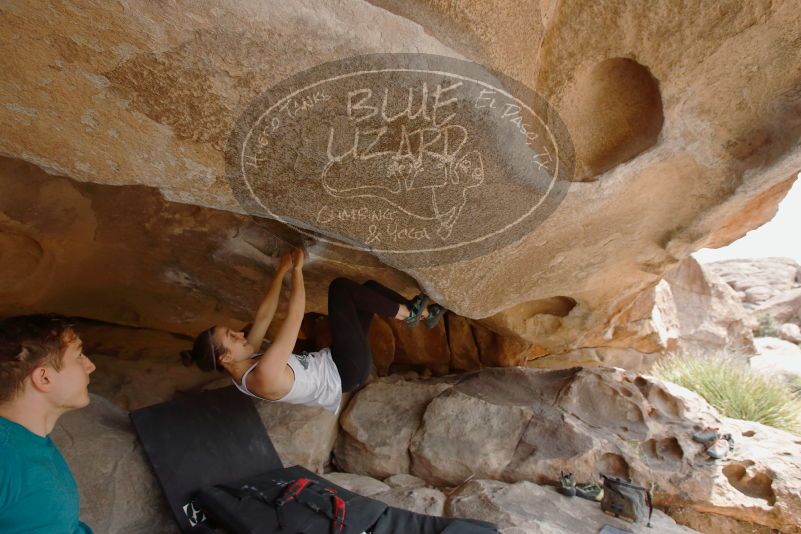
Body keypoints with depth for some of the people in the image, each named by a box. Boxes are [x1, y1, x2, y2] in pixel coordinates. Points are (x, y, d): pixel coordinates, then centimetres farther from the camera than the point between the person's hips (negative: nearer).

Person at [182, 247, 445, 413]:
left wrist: (281, 270, -1)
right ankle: (406, 313, -2)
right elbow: (295, 316, -31)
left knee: (369, 286, 7)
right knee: (339, 286, -18)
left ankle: (421, 312, 17)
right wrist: (297, 269, -22)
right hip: (348, 371, -9)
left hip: (330, 362, 9)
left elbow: (264, 316, 0)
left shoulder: (244, 366, -4)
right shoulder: (264, 376, -31)